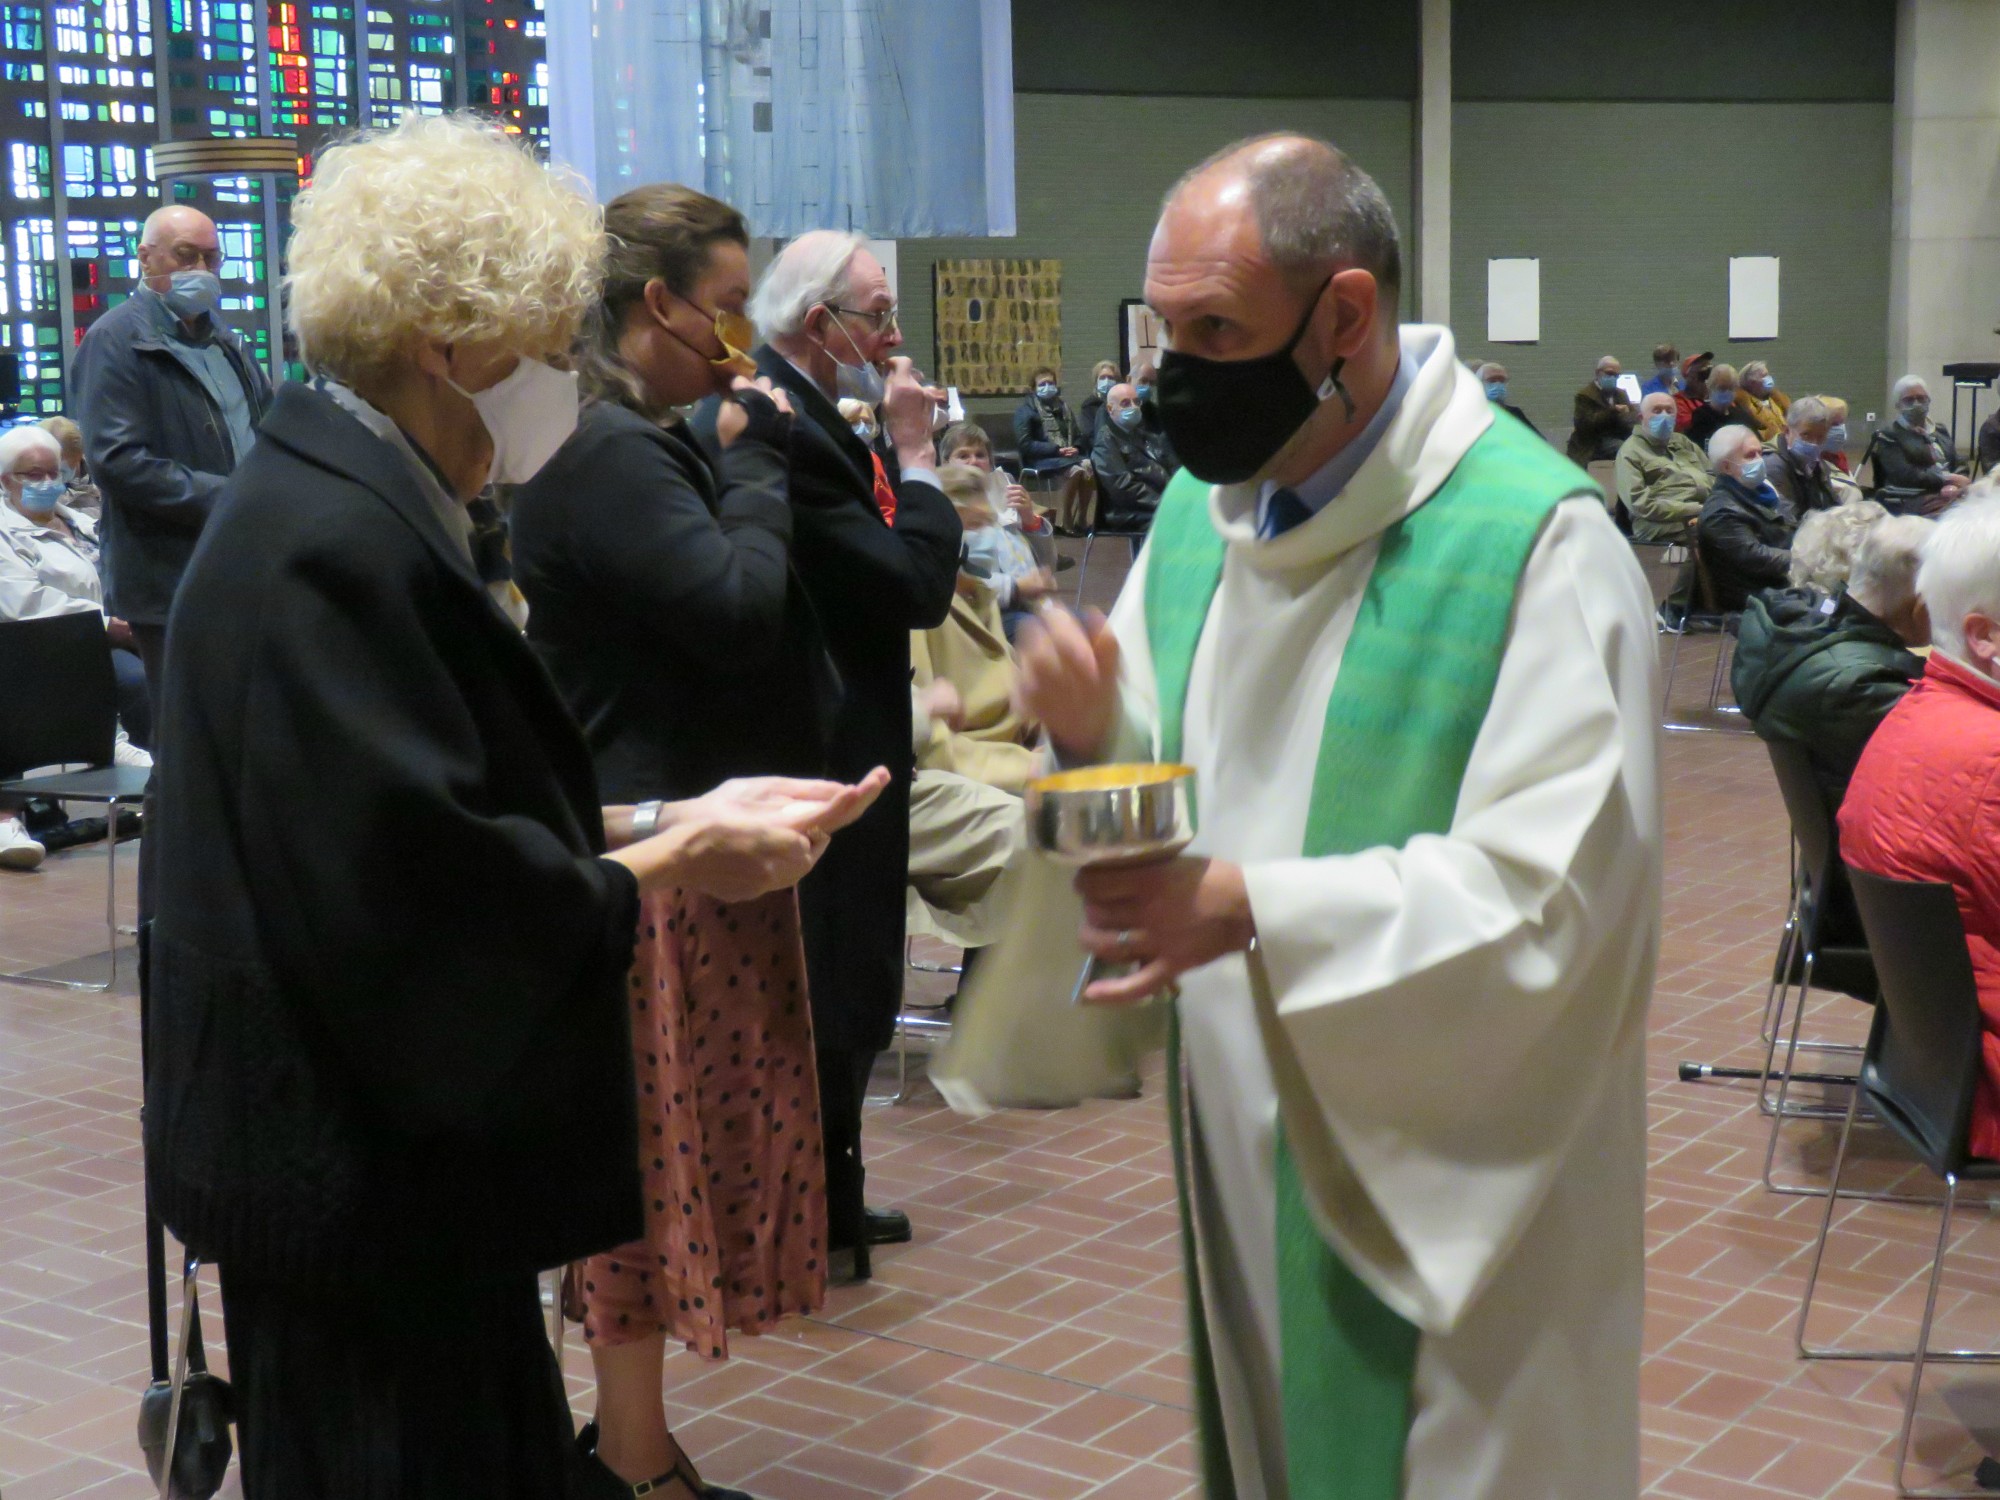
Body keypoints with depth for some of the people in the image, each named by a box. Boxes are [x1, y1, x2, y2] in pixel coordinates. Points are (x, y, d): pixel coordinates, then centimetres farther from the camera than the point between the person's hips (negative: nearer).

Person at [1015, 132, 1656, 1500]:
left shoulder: (1539, 540, -18)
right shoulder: (1203, 507, 5)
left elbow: (1558, 892, -23)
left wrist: (1259, 909, -30)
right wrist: (1096, 735, -12)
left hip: (1448, 1176, -6)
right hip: (1248, 1133, 6)